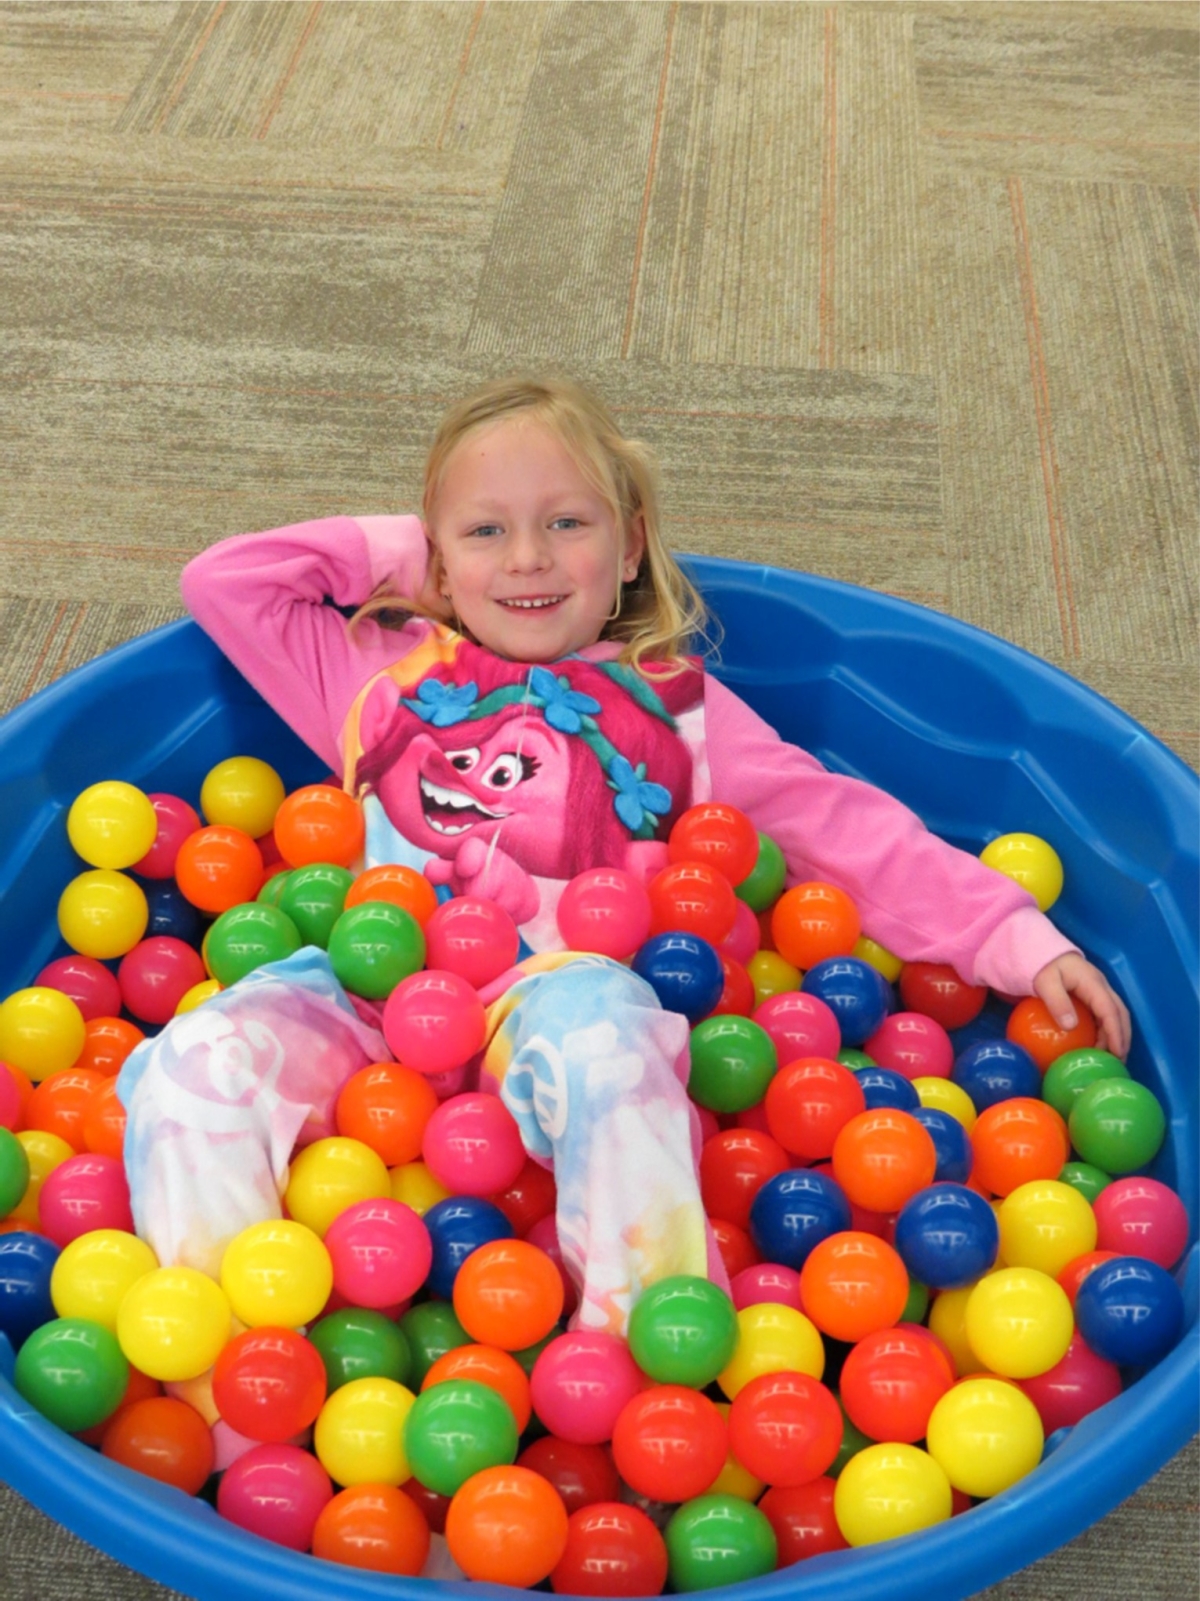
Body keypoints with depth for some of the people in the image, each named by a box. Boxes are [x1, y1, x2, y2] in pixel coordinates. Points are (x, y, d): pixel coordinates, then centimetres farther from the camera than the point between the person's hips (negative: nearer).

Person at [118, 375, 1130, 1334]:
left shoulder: (670, 705, 23)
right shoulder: (386, 671, 28)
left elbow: (850, 831, 17)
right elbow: (221, 581, 28)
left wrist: (1020, 941, 8)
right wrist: (390, 551, 26)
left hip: (566, 983, -2)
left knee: (596, 1032, -38)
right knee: (194, 1066, -26)